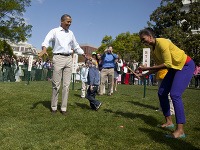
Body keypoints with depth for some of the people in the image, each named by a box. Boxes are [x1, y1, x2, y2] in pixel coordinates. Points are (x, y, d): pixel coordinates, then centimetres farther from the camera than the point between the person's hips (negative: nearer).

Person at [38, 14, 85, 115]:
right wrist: (44, 49, -33)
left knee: (66, 85, 2)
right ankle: (54, 107, 10)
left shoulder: (71, 33, 19)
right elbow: (47, 40, -13)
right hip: (58, 58, -4)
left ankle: (63, 108, 9)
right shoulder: (54, 31, 5)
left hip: (69, 59, 4)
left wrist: (85, 56, 22)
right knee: (56, 84, -3)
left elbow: (76, 47, 26)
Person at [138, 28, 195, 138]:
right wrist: (145, 74, -1)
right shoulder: (153, 49, 4)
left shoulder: (161, 43, -23)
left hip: (186, 66, -9)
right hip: (175, 68, 9)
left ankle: (180, 130, -18)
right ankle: (169, 122, 15)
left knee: (175, 94, -22)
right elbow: (159, 66, 7)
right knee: (162, 93, 3)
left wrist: (148, 68, -24)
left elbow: (167, 64, -26)